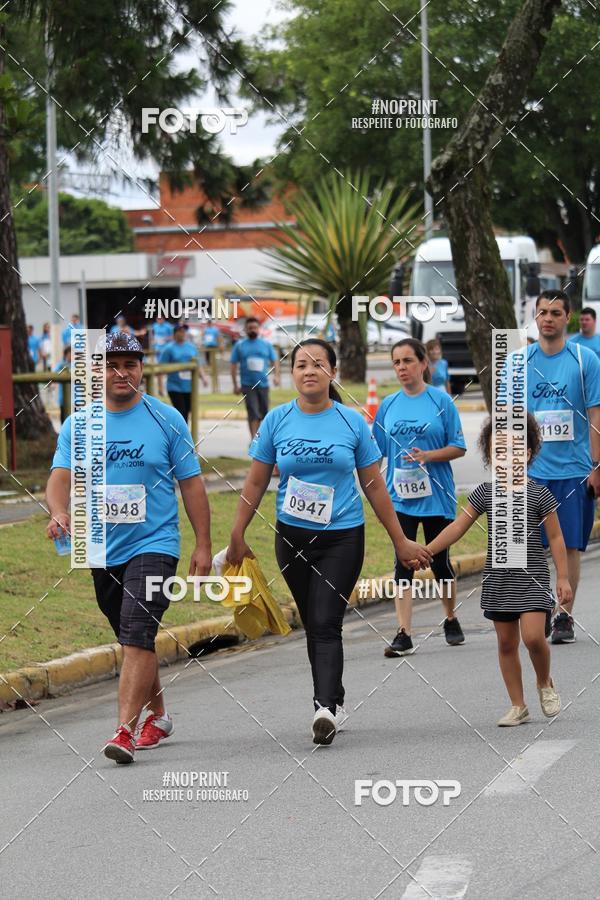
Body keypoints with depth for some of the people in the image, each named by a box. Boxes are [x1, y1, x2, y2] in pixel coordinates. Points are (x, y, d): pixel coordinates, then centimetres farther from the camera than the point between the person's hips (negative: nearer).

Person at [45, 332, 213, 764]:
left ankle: (126, 729, -23)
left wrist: (203, 545, -1)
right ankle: (157, 715, 34)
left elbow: (191, 483, 2)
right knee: (132, 639, 16)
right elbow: (61, 477, -4)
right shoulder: (78, 425, 4)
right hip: (103, 550, 4)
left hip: (155, 545, -4)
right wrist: (59, 512, -27)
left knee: (138, 635, -18)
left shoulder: (166, 419, -2)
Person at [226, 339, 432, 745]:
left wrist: (401, 540, 7)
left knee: (326, 624, -15)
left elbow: (373, 486, 5)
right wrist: (237, 537, 6)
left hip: (342, 536, -2)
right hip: (293, 537, 3)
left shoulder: (353, 422, -1)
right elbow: (256, 483, 8)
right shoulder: (277, 420, 1)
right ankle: (334, 700, 24)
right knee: (313, 625, 10)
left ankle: (325, 708, -25)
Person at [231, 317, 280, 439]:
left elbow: (275, 360, 9)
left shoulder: (266, 344, 8)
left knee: (263, 412, 10)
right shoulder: (239, 345, 4)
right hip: (248, 385, -3)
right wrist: (235, 385, 0)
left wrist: (276, 375, -10)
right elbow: (233, 365, 5)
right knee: (253, 412, -13)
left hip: (263, 384, 3)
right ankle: (254, 440, -16)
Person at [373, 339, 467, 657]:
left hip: (436, 496, -2)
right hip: (400, 497, 2)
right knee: (403, 564, -5)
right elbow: (376, 450, 13)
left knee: (440, 562, 10)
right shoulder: (388, 405, 6)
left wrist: (428, 456, -20)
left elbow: (459, 447, -5)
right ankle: (403, 635, -7)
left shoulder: (441, 401, -4)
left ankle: (451, 620, 32)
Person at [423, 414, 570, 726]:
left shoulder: (539, 494, -6)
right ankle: (517, 706, 16)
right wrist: (425, 551, -5)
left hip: (531, 577, -4)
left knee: (533, 636, -16)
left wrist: (563, 577, -5)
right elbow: (457, 527, 3)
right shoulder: (485, 493, 3)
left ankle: (545, 683, 13)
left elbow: (555, 538, -2)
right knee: (506, 642, 7)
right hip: (498, 579, 4)